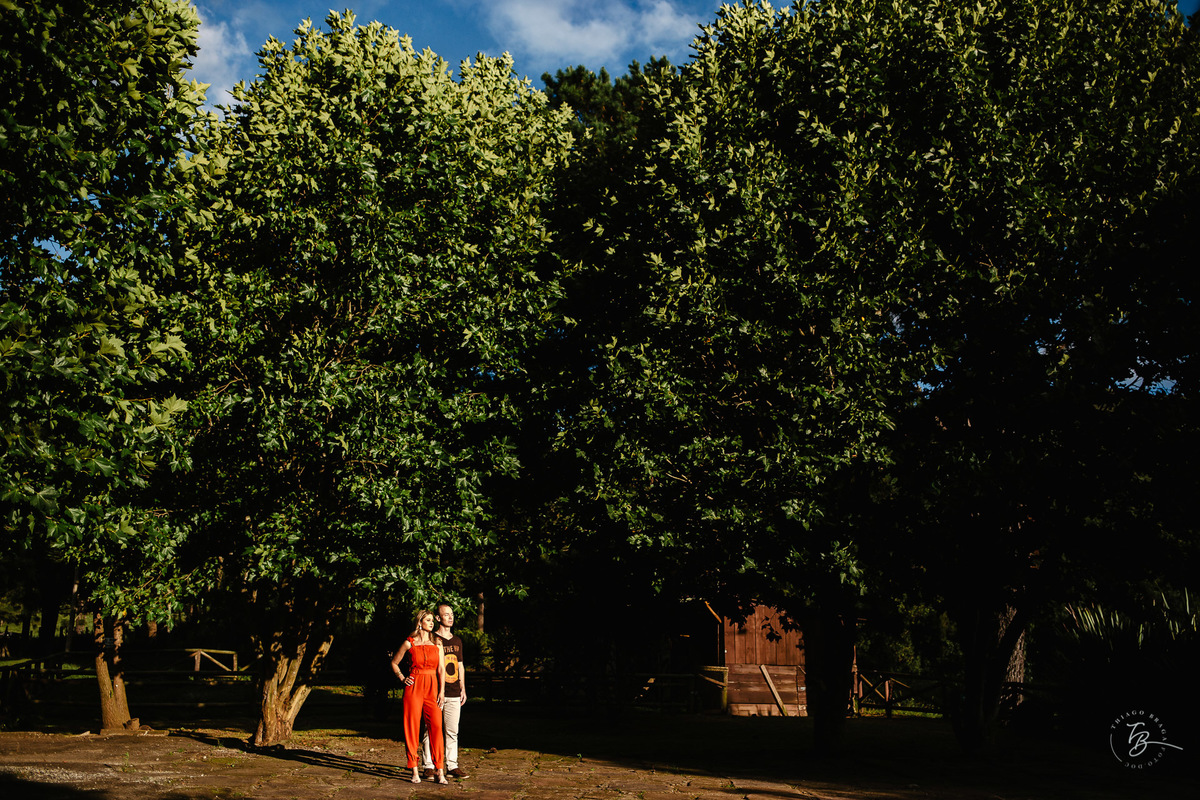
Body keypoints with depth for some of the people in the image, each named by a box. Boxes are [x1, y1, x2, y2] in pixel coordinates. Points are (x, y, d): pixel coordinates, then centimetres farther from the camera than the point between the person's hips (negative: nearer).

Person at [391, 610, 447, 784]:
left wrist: (442, 691, -2)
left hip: (432, 687, 2)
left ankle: (440, 771, -4)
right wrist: (402, 678, 2)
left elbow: (441, 668, 7)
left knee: (436, 726, -7)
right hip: (414, 687, -1)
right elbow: (394, 662, 16)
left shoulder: (437, 643, 10)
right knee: (412, 727, -2)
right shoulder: (410, 643, 4)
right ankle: (415, 771, 7)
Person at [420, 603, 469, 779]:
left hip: (454, 694, 5)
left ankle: (452, 766, 11)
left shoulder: (457, 641, 17)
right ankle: (428, 766, 6)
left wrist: (463, 688, 15)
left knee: (452, 731, 6)